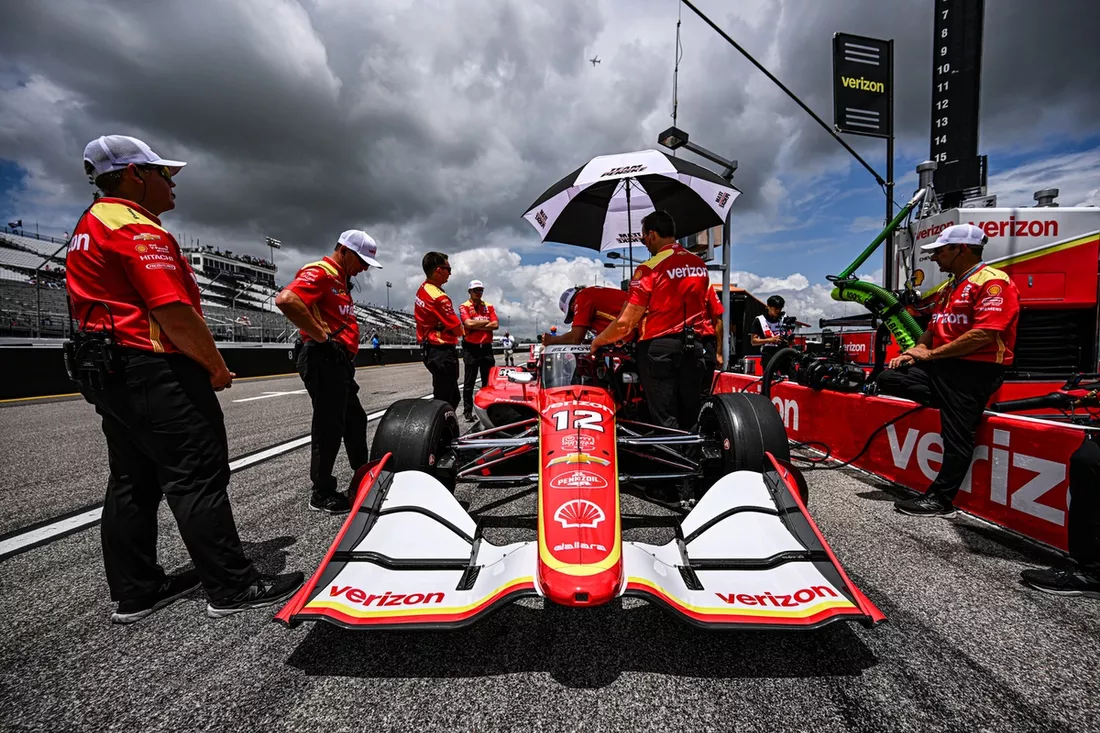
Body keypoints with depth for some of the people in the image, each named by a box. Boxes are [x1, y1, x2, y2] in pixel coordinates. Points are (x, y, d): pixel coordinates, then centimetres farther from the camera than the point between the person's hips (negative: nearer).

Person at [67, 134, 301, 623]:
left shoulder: (87, 227, 21)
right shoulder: (136, 226, -12)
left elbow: (104, 305, 21)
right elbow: (172, 311, -21)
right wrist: (216, 366, -11)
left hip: (106, 374, 11)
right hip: (156, 370, -11)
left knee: (132, 483, 14)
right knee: (198, 479, -7)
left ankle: (135, 591, 23)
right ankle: (232, 587, 2)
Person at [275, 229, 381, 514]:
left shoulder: (340, 280, 20)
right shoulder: (321, 272, -12)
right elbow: (285, 300, -29)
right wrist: (320, 336, -23)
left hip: (339, 362, 11)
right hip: (325, 360, -11)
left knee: (355, 420, 18)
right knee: (329, 427, -3)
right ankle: (322, 495, 11)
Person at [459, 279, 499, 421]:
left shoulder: (489, 306, 11)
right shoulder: (464, 307, -1)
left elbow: (495, 325, -2)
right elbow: (469, 323, -18)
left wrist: (477, 326, -9)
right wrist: (486, 321, -6)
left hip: (486, 347, 4)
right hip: (471, 348, -4)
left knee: (488, 380, 8)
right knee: (469, 381, 1)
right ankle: (467, 411, 8)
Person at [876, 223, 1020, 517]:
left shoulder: (992, 281, -10)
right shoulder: (948, 287, 19)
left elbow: (984, 334, -20)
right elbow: (933, 329, 21)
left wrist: (931, 354, -16)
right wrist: (915, 352, 3)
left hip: (974, 370, -9)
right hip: (941, 366, 9)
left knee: (957, 437, -6)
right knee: (888, 379, -5)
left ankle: (941, 500, 2)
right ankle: (950, 405, -3)